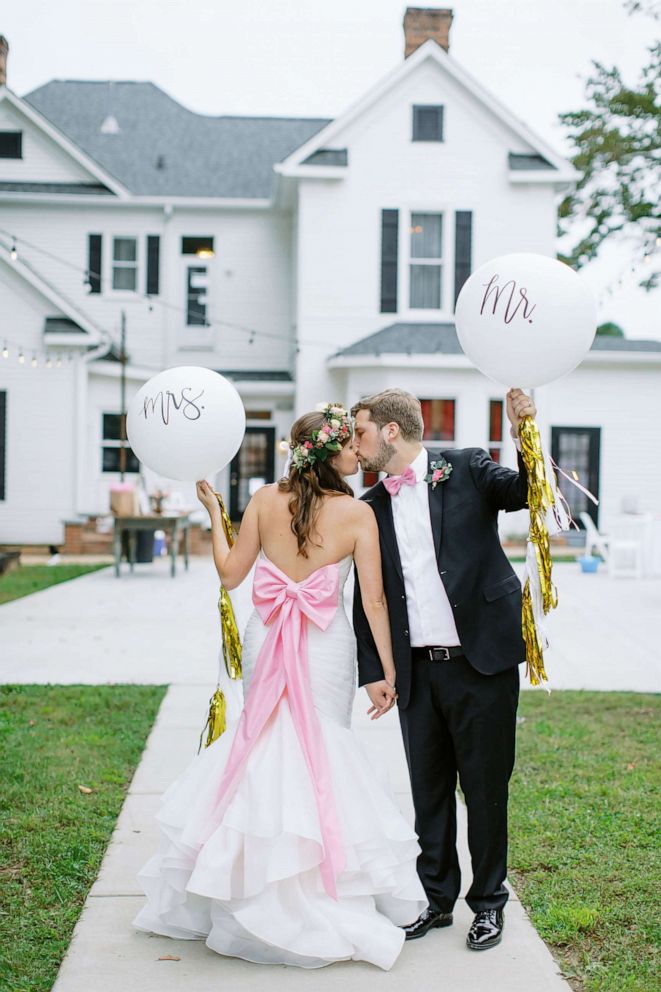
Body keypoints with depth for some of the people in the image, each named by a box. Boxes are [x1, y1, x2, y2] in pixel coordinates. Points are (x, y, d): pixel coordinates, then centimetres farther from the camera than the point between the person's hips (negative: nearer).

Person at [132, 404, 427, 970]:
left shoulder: (266, 500, -4)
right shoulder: (357, 513, -11)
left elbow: (230, 574, 3)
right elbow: (374, 601, -9)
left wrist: (214, 513, 15)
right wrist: (388, 672, -2)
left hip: (266, 642, 3)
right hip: (327, 648, -2)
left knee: (268, 742, 16)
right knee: (322, 750, 10)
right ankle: (321, 899, 16)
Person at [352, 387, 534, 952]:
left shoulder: (466, 470, 0)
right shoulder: (371, 508, 11)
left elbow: (526, 491, -12)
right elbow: (366, 599, 12)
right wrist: (372, 671, 6)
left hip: (481, 661, -4)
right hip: (417, 670, 4)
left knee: (485, 786, 5)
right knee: (429, 788, 12)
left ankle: (489, 903, 21)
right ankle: (438, 899, 27)